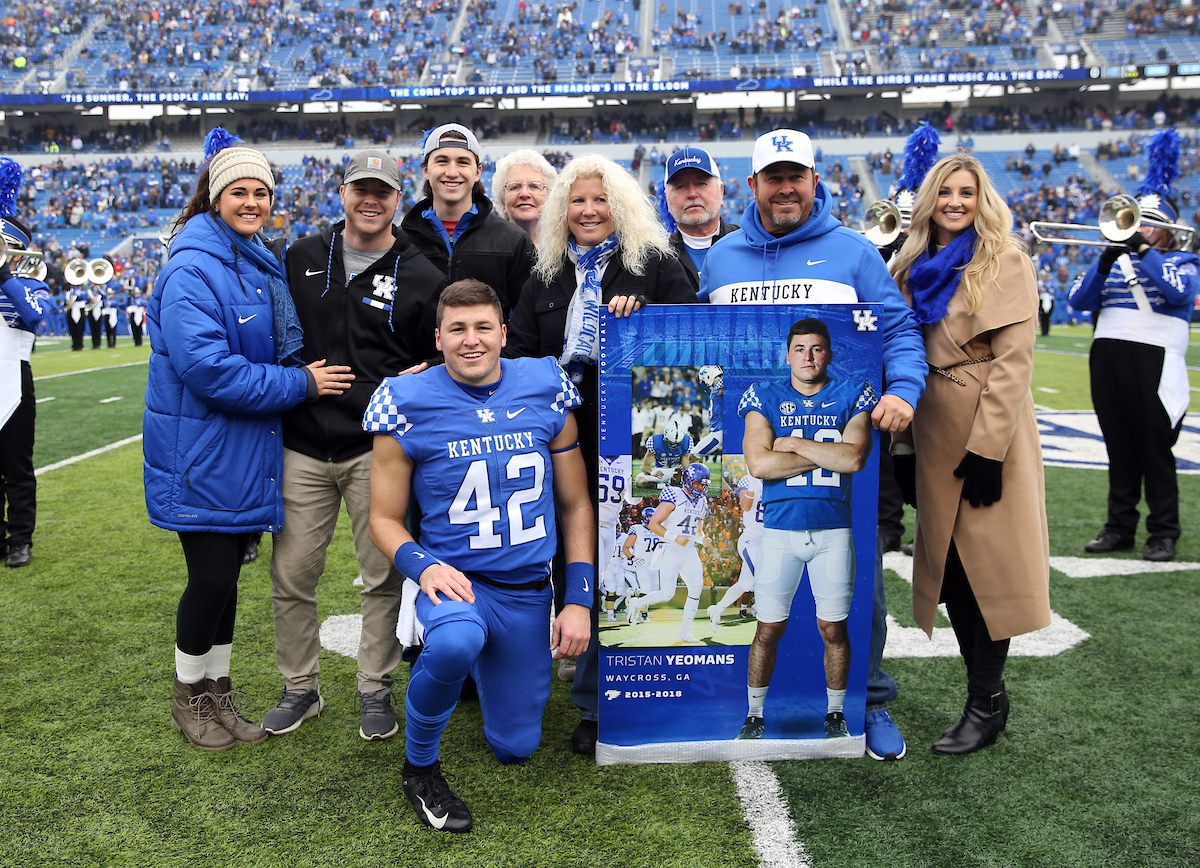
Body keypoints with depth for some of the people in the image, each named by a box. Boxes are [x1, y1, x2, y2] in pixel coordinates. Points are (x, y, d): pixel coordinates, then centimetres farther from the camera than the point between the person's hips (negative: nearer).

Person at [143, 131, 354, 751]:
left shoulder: (263, 264, 12)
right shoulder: (192, 269, -16)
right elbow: (208, 368, -24)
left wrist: (299, 376, 3)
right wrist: (299, 384, -17)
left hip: (247, 445, 8)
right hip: (200, 448, -8)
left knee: (228, 571, 14)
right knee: (212, 575, -2)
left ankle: (218, 692, 28)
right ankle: (188, 696, 20)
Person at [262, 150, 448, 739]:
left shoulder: (421, 277, 1)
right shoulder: (301, 257, 9)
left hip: (377, 450, -2)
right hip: (302, 447, 2)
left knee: (383, 576, 5)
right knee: (291, 576, 7)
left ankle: (375, 689, 23)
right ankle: (300, 686, 26)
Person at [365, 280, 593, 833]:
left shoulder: (546, 393, -3)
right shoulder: (409, 406, -10)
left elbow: (576, 504, 4)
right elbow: (384, 518, -2)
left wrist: (580, 600, -2)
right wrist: (423, 567, -23)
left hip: (528, 590, 3)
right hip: (455, 580, -3)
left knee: (515, 748, 13)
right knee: (455, 642, -40)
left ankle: (482, 666, 46)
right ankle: (419, 768, -9)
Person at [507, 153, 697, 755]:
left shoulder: (653, 263, 4)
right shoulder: (548, 276, 16)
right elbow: (518, 350, 15)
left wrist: (642, 313, -19)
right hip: (570, 443, 4)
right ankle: (595, 707, 19)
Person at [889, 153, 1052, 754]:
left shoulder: (1005, 259, -5)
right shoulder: (916, 266, 14)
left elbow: (1013, 358, -12)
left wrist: (988, 446, -18)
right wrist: (905, 443, 8)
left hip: (986, 433, -6)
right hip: (934, 431, 6)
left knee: (986, 563, -3)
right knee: (947, 563, 8)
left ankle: (986, 705, 9)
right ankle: (986, 693, 21)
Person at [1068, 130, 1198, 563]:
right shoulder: (1117, 259, 16)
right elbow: (1079, 300, 4)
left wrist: (1143, 249, -15)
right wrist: (1105, 262, -10)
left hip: (1154, 361, -4)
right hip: (1107, 357, 4)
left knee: (1155, 450, -1)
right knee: (1120, 450, 8)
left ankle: (1163, 533, 7)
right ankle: (1120, 527, 16)